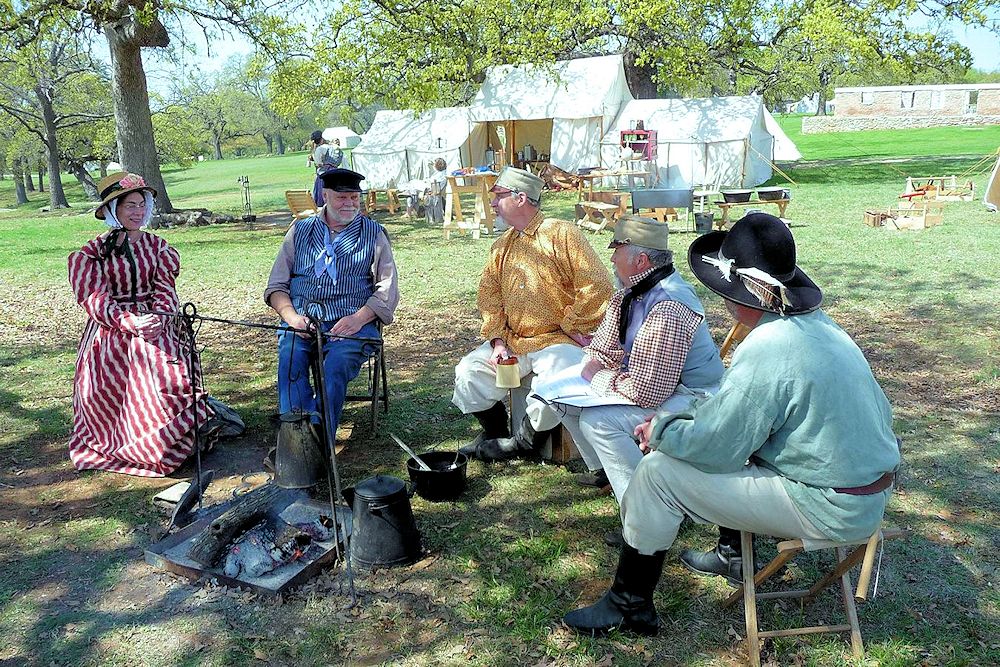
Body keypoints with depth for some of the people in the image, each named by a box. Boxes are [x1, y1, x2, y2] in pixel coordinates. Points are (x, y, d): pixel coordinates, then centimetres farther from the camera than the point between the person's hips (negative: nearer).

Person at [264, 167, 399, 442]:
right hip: (301, 321, 2)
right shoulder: (300, 231, 19)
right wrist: (290, 315, -6)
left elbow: (387, 289, 5)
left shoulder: (374, 234, 14)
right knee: (290, 357, -29)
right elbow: (276, 285, 15)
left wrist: (358, 319, -12)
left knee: (337, 363, -32)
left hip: (353, 323, -1)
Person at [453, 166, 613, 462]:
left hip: (557, 340, -6)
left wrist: (573, 327, -9)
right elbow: (489, 295, 11)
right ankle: (495, 433, 15)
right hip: (512, 341, 7)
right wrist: (498, 340, -3)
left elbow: (597, 286, -15)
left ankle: (522, 444, -3)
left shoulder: (562, 234, -9)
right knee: (468, 373, -7)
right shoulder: (502, 246, 14)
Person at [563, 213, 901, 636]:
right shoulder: (816, 323, 4)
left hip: (829, 509, -9)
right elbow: (736, 406, 15)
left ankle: (628, 605, 7)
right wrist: (678, 421, 9)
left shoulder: (766, 351, -26)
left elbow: (715, 447, -19)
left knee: (659, 471, -8)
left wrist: (659, 431, -2)